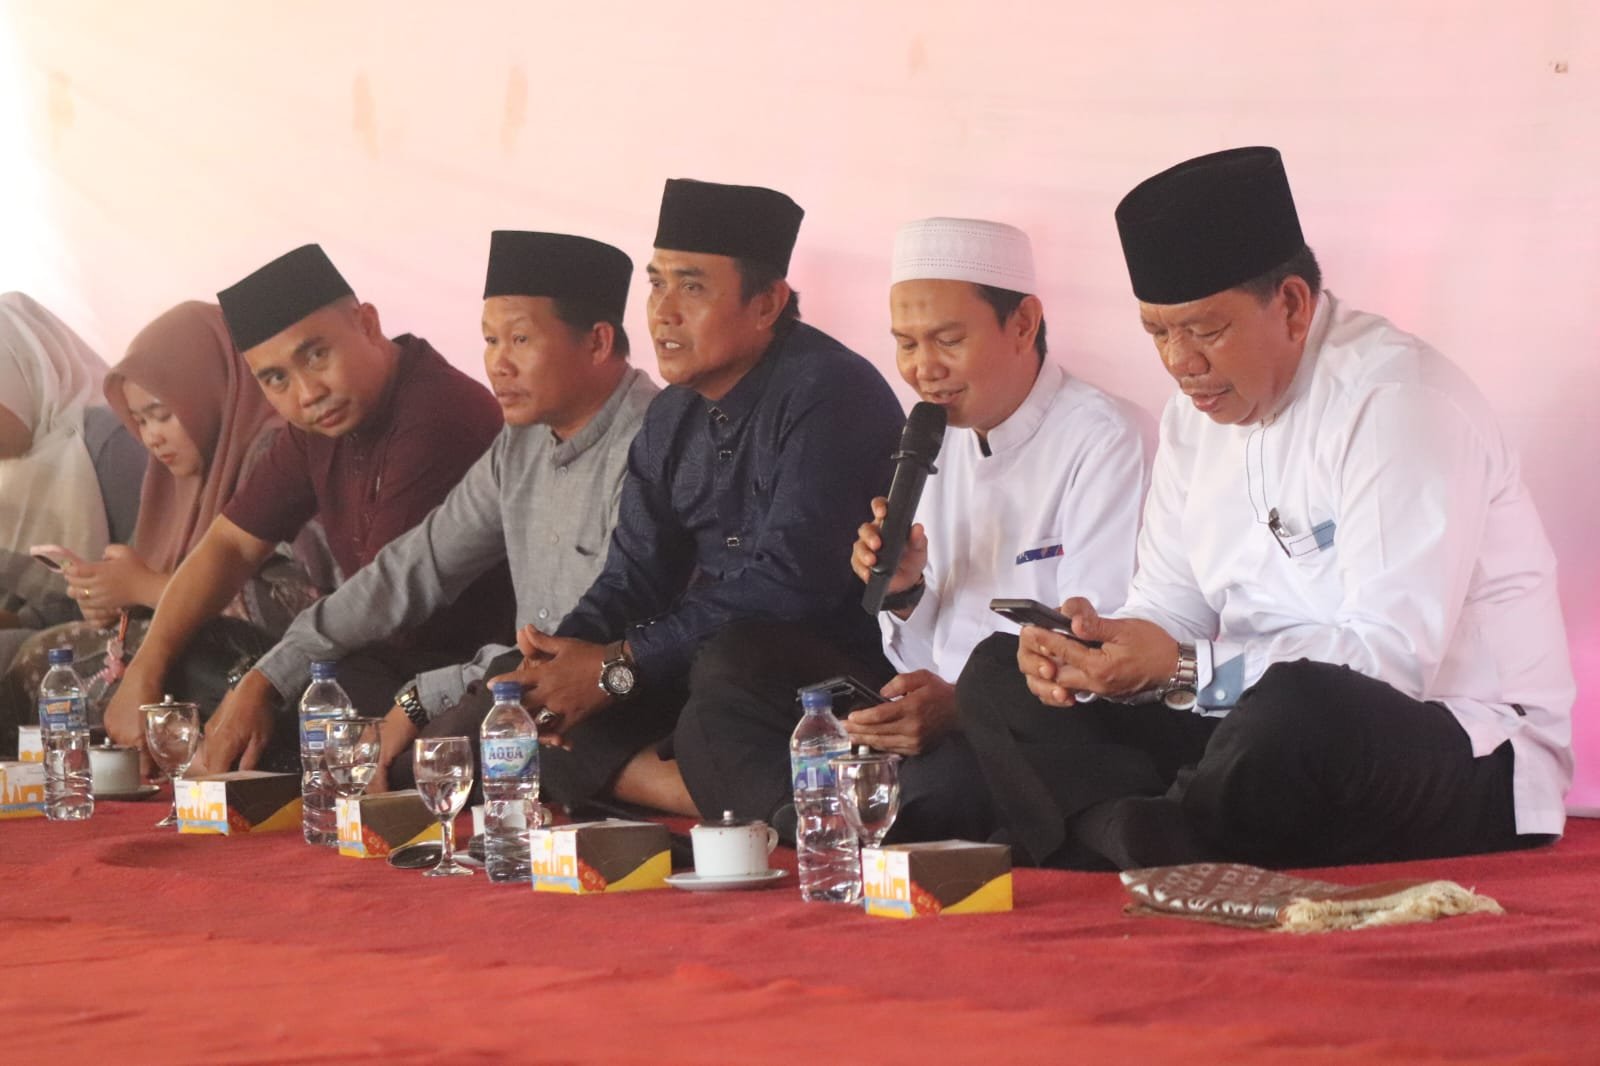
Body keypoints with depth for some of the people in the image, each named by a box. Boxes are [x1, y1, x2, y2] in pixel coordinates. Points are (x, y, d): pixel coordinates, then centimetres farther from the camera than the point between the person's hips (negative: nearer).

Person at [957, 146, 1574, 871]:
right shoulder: (1195, 415, 10)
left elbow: (1394, 653, -26)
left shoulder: (1398, 401, -17)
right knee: (998, 679, -2)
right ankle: (1149, 870, -26)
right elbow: (1172, 609, 10)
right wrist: (1097, 653, -14)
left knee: (1295, 707, -42)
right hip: (1268, 731, 8)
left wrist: (1181, 668, -33)